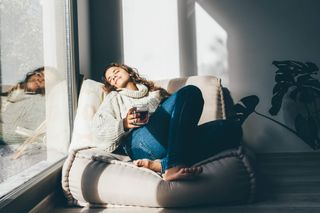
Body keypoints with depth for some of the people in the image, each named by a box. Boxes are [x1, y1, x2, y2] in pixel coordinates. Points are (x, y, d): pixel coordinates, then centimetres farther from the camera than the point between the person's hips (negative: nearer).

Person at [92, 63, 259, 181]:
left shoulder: (155, 91, 37)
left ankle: (161, 164, -35)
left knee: (232, 128, -20)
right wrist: (124, 124, -5)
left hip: (173, 141, 4)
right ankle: (173, 167, -37)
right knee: (190, 92, -24)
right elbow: (98, 132, 13)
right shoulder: (115, 98, 28)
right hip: (138, 143, -4)